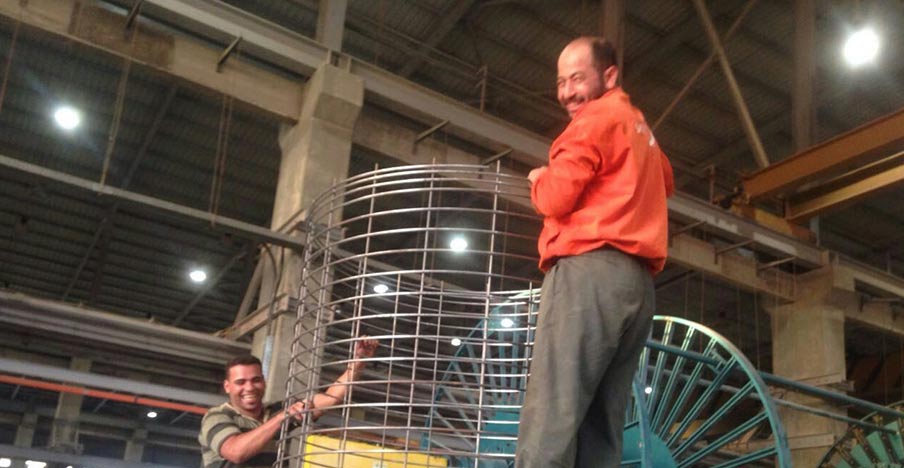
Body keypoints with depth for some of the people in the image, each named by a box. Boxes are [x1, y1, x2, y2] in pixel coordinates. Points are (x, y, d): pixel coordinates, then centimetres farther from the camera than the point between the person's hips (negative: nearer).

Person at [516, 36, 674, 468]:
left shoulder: (599, 117, 2)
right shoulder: (640, 130, 29)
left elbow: (556, 198, -7)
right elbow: (666, 182, 49)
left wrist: (539, 179, 13)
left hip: (591, 272, -9)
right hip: (636, 284, 9)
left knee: (549, 421, -16)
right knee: (602, 431, 3)